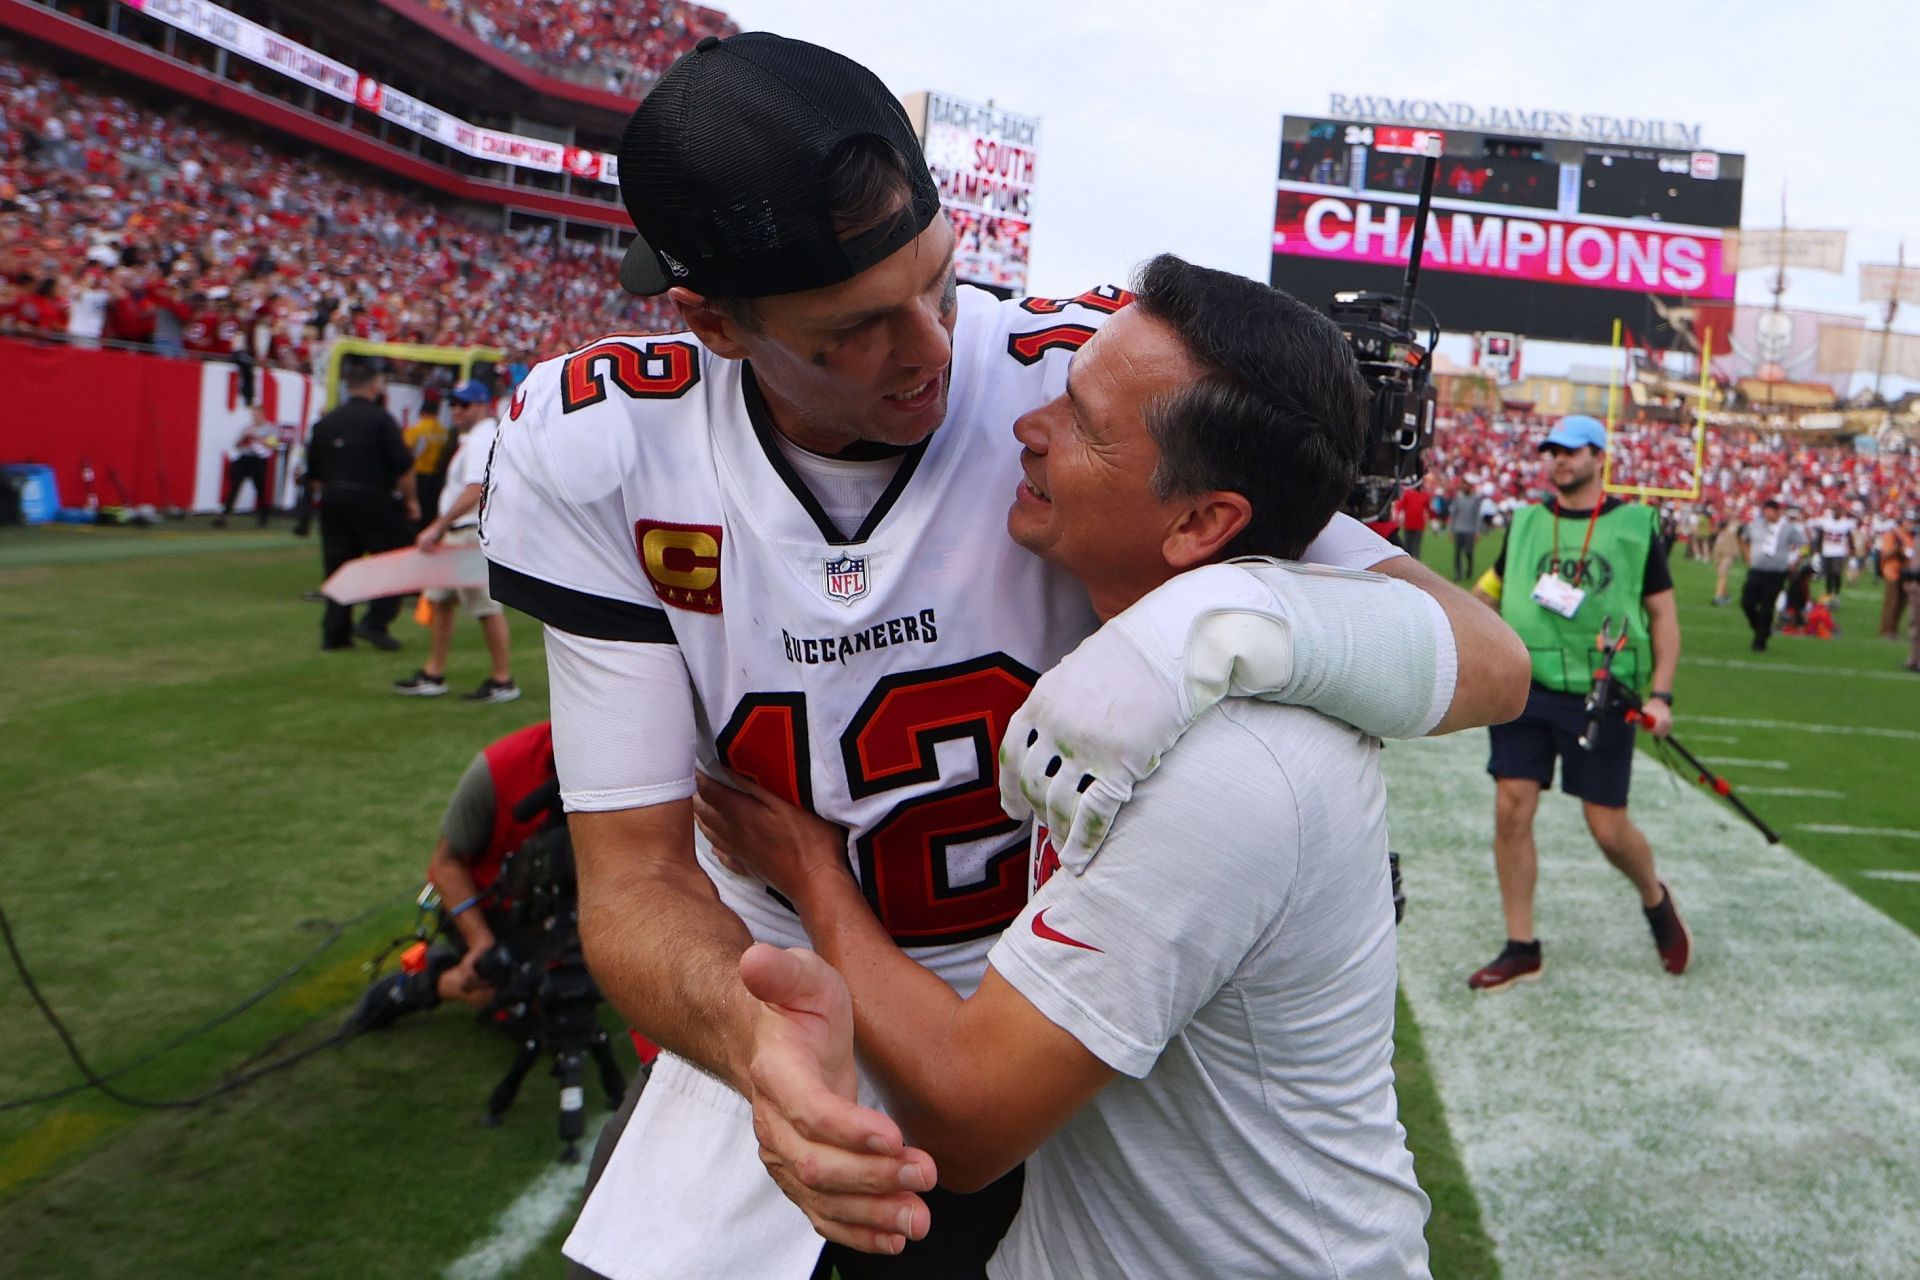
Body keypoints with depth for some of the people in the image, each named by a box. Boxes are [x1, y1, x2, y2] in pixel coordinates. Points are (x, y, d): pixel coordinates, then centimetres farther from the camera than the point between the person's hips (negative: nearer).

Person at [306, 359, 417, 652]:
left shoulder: (325, 422, 11)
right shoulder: (380, 419, -8)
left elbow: (313, 474, 16)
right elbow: (404, 466, -12)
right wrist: (410, 500, -1)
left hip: (333, 503, 6)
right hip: (373, 501, -6)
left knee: (338, 564, 10)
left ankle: (335, 632, 10)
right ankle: (376, 621, -6)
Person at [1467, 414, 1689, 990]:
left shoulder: (1635, 524, 3)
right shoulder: (1526, 521, 9)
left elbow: (1663, 615, 5)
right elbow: (1491, 590, 20)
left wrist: (1661, 694, -4)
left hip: (1602, 693, -2)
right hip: (1526, 684, 2)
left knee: (1608, 827, 0)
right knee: (1511, 810, -4)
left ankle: (1656, 900, 33)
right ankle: (1520, 948, 10)